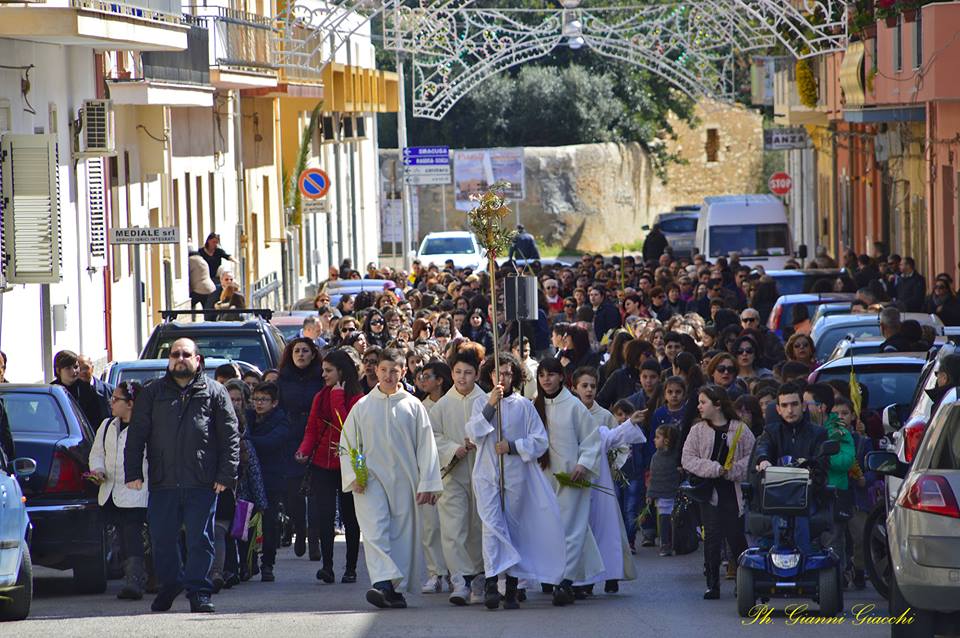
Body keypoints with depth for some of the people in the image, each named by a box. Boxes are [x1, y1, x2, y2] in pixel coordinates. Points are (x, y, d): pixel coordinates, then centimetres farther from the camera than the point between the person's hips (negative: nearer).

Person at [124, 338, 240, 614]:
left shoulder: (214, 392, 6)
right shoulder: (152, 394, 12)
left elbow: (230, 436, 4)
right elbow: (136, 434, 10)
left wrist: (226, 475, -4)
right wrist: (133, 472, 1)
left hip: (202, 483, -2)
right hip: (163, 482, 2)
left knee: (200, 540, -1)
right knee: (162, 539, 6)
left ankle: (198, 591, 5)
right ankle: (169, 584, 23)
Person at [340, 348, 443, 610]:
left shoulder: (413, 406, 7)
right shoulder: (362, 407, 8)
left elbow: (426, 446, 5)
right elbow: (348, 445, 10)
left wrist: (427, 484, -2)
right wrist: (353, 476, -5)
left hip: (404, 480, 1)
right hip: (371, 478, -1)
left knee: (402, 533, 2)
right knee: (375, 529, -16)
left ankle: (397, 588, 10)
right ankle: (383, 583, -27)